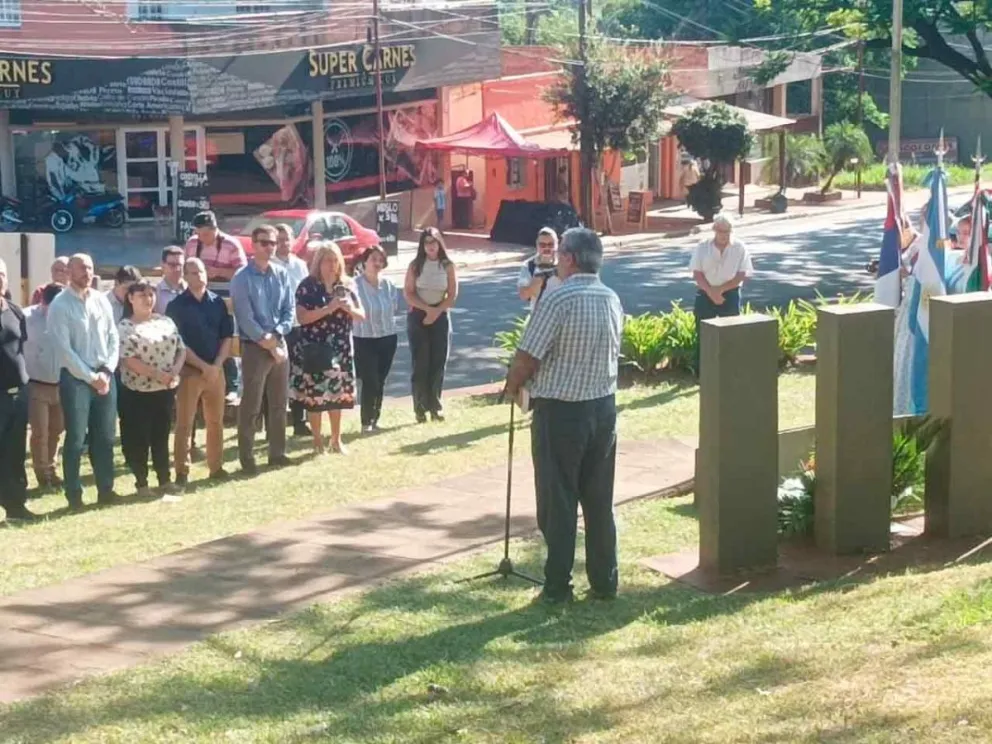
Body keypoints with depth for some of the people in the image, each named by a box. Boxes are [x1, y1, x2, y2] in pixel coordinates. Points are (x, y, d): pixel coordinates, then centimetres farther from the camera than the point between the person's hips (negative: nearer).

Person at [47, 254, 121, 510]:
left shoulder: (101, 300, 8)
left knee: (105, 437, 10)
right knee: (75, 439, -1)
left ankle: (105, 489, 20)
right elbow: (64, 349, -12)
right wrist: (91, 377, -13)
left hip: (104, 376, 5)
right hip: (75, 378, -5)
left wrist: (106, 372, -5)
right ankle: (74, 494, 8)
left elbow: (113, 338, 8)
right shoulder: (60, 306, -8)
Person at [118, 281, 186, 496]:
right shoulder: (125, 327, -7)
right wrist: (157, 374, -21)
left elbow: (181, 349, 8)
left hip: (166, 390, 5)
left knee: (161, 435, 12)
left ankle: (165, 479, 19)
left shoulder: (166, 322, 9)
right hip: (138, 391, -4)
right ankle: (141, 483, 10)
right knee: (138, 438, 2)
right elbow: (128, 359, -16)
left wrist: (175, 371, -11)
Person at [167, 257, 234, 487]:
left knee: (216, 421, 9)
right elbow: (178, 343, -7)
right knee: (184, 423, -4)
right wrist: (203, 366, -12)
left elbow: (227, 336, 8)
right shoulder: (177, 306, -4)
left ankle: (216, 467, 18)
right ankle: (182, 472, -2)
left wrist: (217, 365, -5)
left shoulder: (218, 303, 7)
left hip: (216, 369, 4)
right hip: (189, 370, -4)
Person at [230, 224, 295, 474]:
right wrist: (267, 342, -13)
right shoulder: (242, 279, -10)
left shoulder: (281, 274, 6)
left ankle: (277, 453, 23)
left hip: (280, 344, 5)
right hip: (254, 347, -5)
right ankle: (246, 458, 5)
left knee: (279, 404, 12)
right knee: (251, 405, -1)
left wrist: (276, 336, -10)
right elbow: (245, 318, -14)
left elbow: (289, 310, 5)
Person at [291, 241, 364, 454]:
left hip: (340, 350, 5)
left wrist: (350, 309, -13)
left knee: (338, 395, 10)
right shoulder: (308, 286, -6)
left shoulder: (345, 287, 9)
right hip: (314, 350, -5)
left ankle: (336, 440, 21)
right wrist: (329, 308, -22)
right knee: (314, 396, -2)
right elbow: (302, 317, -16)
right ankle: (318, 442, 8)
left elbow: (362, 315, 9)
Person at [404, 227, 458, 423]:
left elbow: (452, 295, -1)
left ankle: (435, 406, 10)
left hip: (440, 317, 1)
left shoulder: (447, 266, 0)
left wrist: (436, 312, -13)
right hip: (418, 316, -1)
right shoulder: (415, 265, -2)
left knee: (438, 363, 1)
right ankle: (420, 407, 1)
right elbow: (408, 293, -6)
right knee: (420, 363, -2)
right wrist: (428, 309, -16)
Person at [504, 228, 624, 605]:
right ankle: (604, 582, 17)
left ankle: (558, 586, 8)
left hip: (559, 411, -6)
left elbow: (527, 359, -17)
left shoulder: (558, 300, -18)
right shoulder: (612, 300, 4)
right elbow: (613, 355, 11)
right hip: (604, 407, 6)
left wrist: (512, 387, 2)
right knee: (600, 501, 12)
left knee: (558, 502, 3)